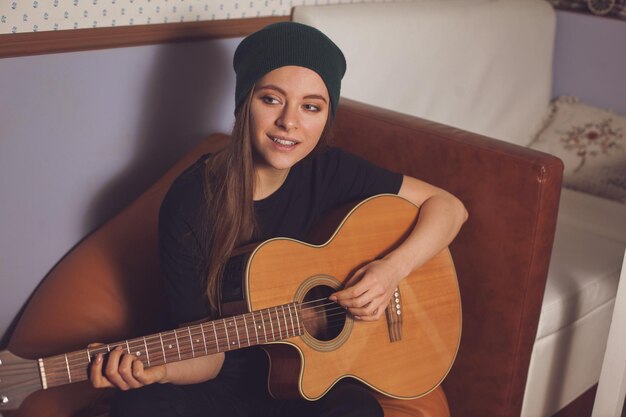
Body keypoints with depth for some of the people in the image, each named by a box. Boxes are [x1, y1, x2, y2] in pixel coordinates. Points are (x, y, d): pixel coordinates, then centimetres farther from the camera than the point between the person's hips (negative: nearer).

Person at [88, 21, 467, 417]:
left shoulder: (331, 172, -6)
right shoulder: (189, 204, -13)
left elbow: (449, 206, 1)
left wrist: (394, 268, -15)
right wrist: (160, 368, -32)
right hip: (225, 381, -1)